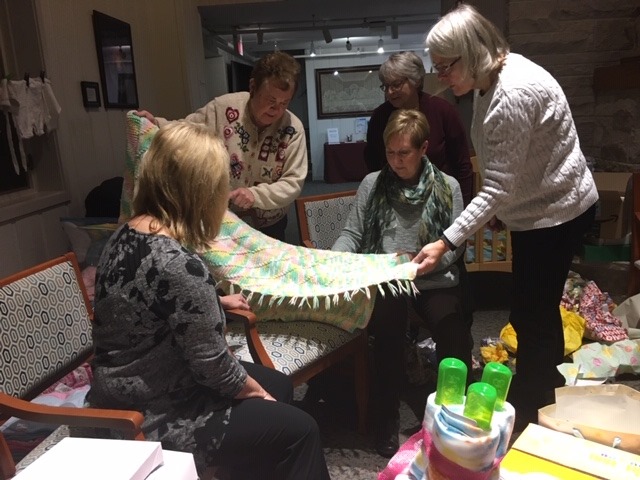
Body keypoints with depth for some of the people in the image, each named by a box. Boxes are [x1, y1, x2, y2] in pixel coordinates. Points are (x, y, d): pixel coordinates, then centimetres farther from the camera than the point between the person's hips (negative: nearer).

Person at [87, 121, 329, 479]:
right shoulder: (178, 265, -33)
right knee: (299, 430, 2)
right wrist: (254, 391, -6)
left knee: (280, 384, 19)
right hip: (153, 420, -9)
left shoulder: (127, 234, -3)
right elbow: (212, 364, -23)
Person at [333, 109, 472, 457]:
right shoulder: (372, 183, 9)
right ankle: (387, 416, -12)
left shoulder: (447, 187, 6)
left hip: (434, 281, 1)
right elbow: (351, 234, 7)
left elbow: (453, 246, 3)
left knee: (454, 333, -25)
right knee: (388, 320, -31)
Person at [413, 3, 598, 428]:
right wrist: (500, 210, 18)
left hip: (557, 213, -9)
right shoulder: (492, 79, 1)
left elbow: (497, 187, -29)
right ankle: (542, 393, 40)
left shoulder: (513, 95, -29)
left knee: (534, 314, 2)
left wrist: (446, 243, -29)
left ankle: (529, 413, 23)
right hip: (536, 208, 10)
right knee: (533, 309, 20)